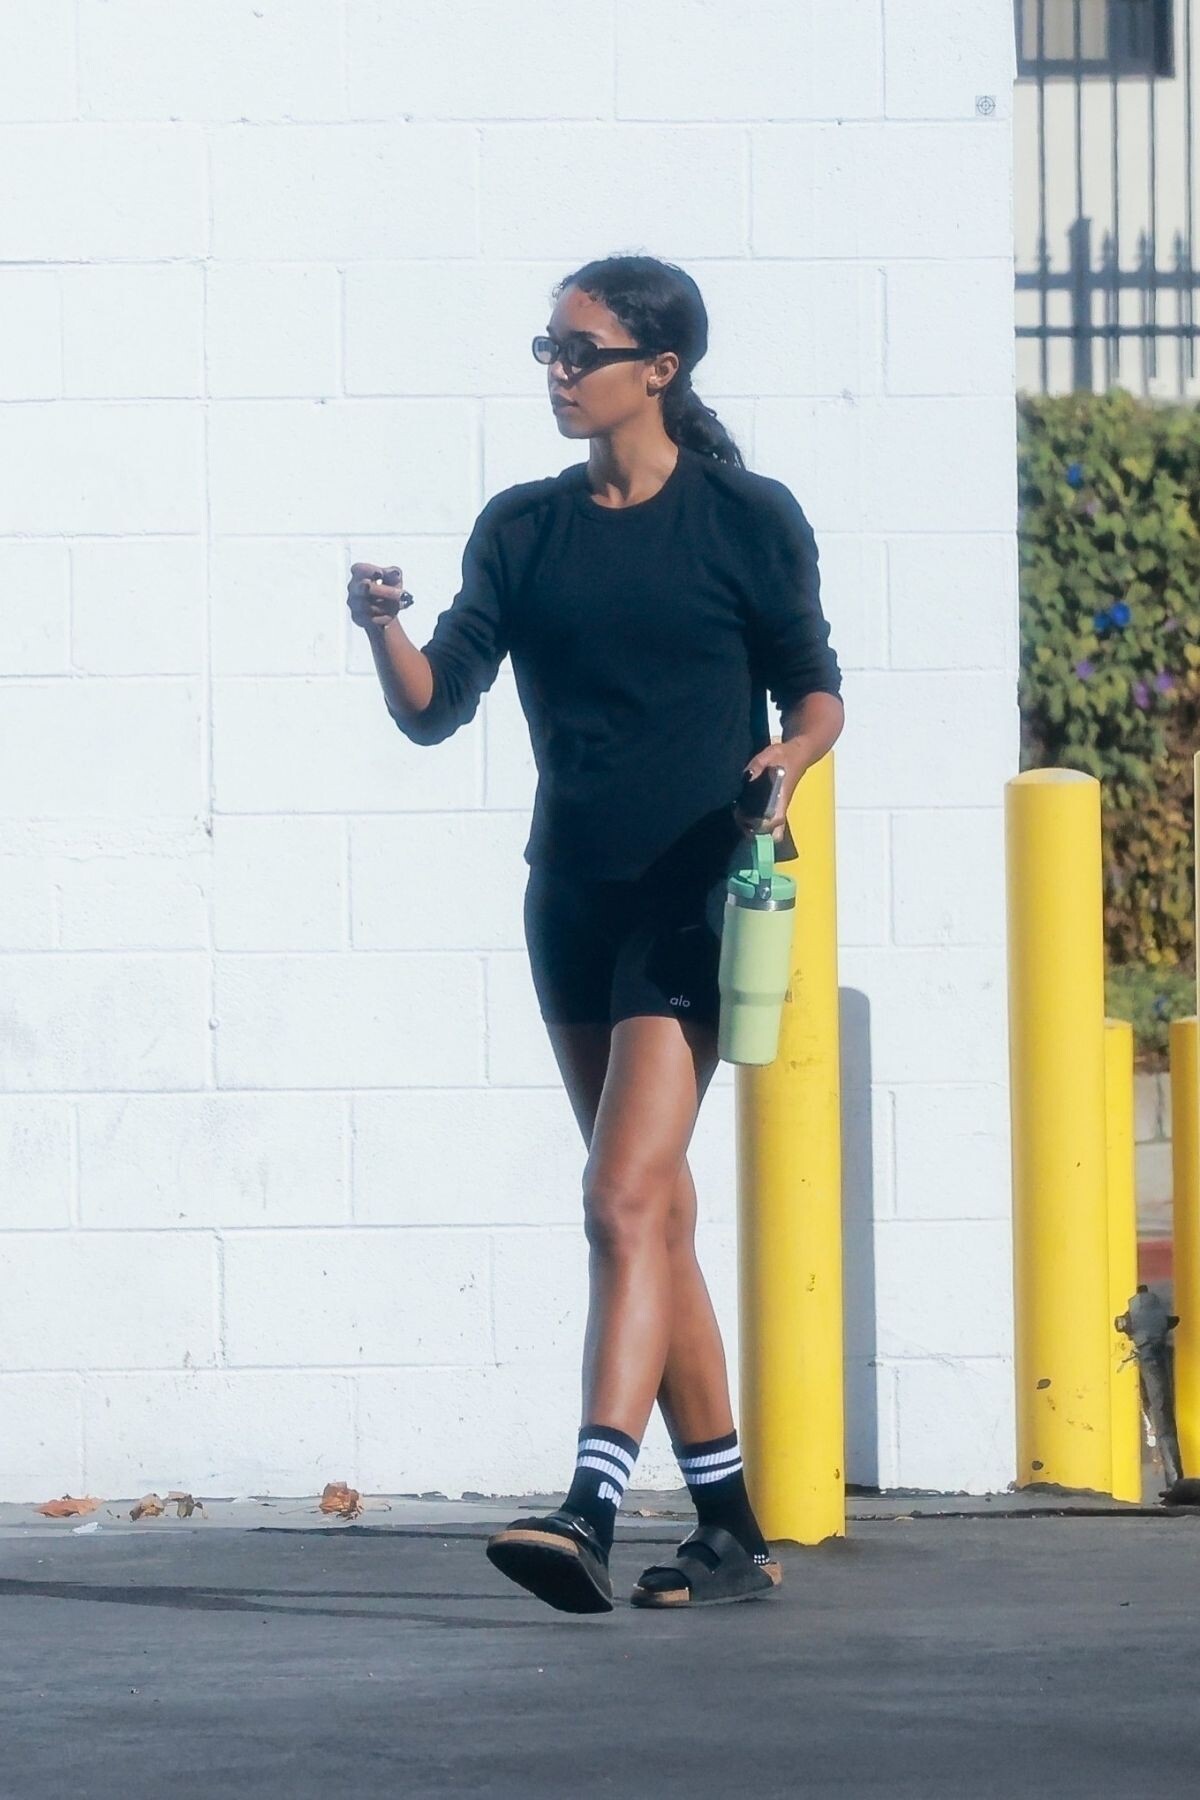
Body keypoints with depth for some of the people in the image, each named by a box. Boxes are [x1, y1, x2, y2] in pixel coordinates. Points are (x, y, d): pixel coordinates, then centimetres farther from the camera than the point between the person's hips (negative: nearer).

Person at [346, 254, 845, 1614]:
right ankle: (730, 1529, 17)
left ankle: (590, 1510, -27)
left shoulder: (747, 520, -4)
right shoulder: (524, 530, 7)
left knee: (625, 1201, -18)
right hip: (572, 894, 6)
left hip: (693, 896, -6)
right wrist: (383, 633, -21)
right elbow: (436, 708, 0)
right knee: (653, 1215, 10)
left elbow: (815, 691, 3)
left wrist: (785, 760, -18)